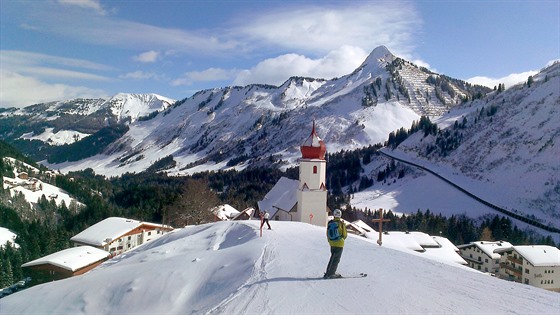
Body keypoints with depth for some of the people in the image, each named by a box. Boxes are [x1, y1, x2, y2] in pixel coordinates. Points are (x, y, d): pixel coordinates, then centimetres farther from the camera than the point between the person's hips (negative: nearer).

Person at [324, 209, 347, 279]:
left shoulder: (329, 223, -2)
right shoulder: (341, 224, -14)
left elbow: (327, 234, 6)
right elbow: (345, 235, -6)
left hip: (332, 243, 5)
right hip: (339, 244, -5)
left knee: (333, 258, 19)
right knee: (336, 259, 1)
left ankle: (331, 272, 23)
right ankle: (329, 274, -1)